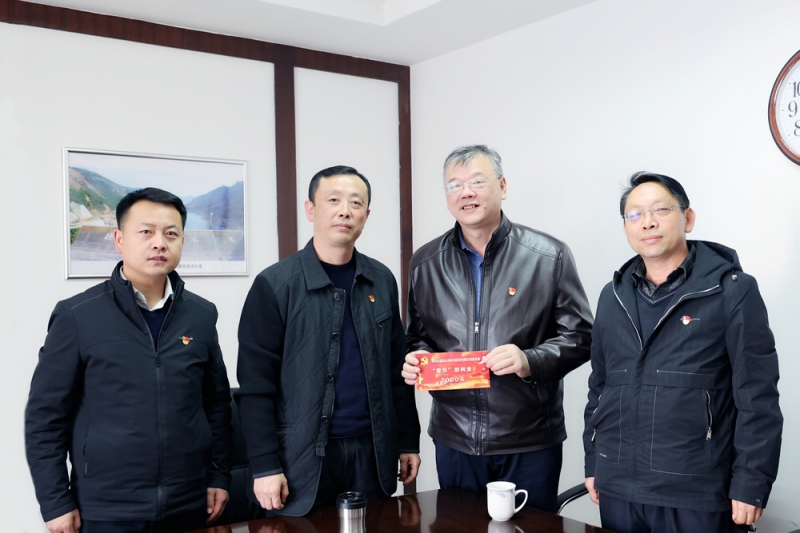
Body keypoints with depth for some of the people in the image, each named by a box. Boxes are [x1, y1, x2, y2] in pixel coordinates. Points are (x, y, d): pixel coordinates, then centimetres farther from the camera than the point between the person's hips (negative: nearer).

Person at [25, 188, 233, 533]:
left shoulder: (201, 314, 2)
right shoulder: (77, 315, -7)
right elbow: (45, 416, -4)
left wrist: (219, 476, 6)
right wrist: (56, 503, -6)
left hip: (190, 504, 3)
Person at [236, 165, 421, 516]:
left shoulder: (382, 281, 6)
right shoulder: (275, 284, -8)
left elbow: (397, 367, 11)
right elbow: (256, 385, -9)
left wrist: (408, 441, 10)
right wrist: (265, 465, -11)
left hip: (372, 451, 4)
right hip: (302, 458, -4)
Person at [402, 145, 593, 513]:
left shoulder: (549, 256, -4)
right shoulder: (425, 263, 6)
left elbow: (579, 337, -3)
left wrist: (530, 361, -19)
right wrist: (415, 359, -7)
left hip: (530, 444, -2)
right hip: (454, 440, 3)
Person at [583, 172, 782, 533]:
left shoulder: (733, 290, -6)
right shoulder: (613, 296, 9)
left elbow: (757, 399, -8)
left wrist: (750, 485, -11)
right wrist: (593, 464, 13)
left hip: (695, 493, -4)